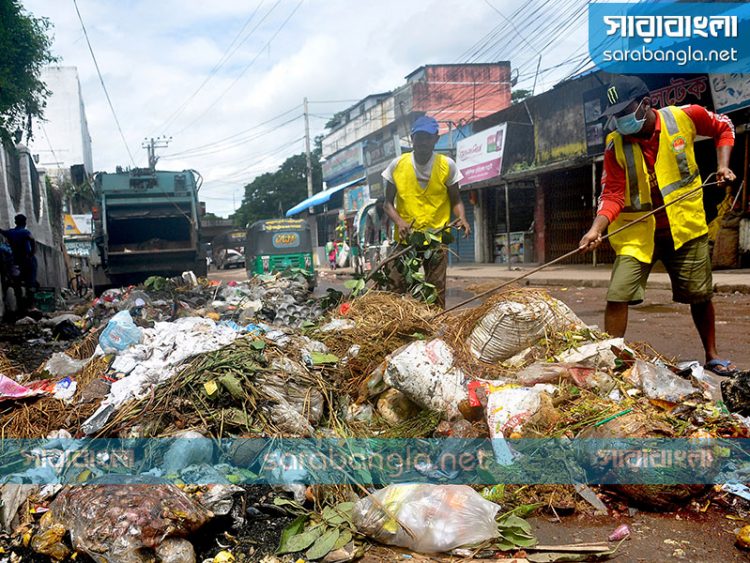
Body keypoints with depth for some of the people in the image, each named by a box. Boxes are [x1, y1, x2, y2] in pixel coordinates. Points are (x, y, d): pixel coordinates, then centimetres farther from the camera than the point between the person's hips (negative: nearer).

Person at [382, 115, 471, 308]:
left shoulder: (447, 165, 0)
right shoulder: (397, 165, 0)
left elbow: (455, 200, 9)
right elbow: (388, 203, 6)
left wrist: (462, 218, -13)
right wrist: (399, 221, -14)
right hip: (405, 238, 1)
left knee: (436, 293, -1)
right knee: (396, 289, -3)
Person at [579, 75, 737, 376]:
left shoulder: (685, 116, -8)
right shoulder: (615, 145, -9)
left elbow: (724, 128, 12)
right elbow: (612, 195, -12)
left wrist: (723, 165, 0)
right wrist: (597, 229, -28)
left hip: (685, 226, 1)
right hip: (636, 231, 0)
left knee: (700, 295, 12)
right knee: (618, 295, -13)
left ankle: (712, 356, 34)